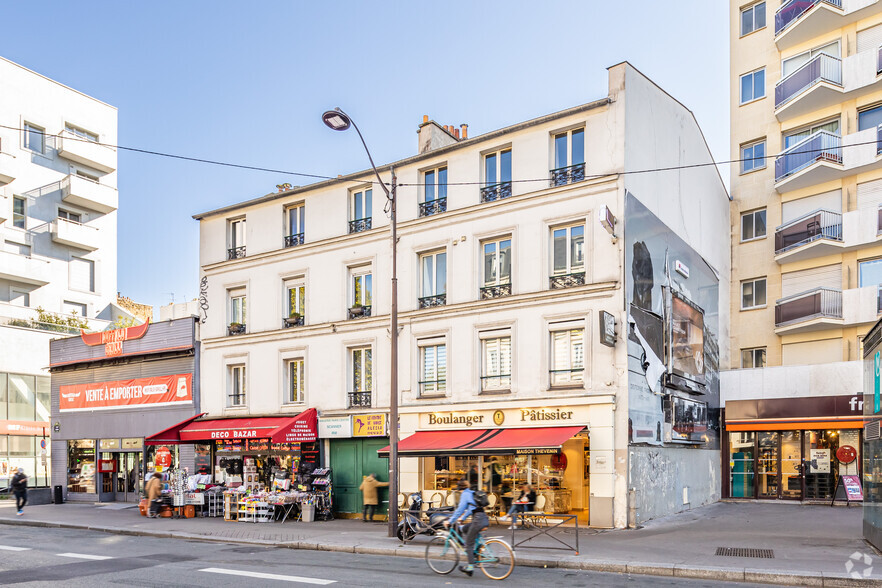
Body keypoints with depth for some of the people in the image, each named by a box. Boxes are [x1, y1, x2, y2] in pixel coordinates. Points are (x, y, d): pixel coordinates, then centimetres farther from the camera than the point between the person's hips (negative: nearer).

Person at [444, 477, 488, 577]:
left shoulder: (465, 494, -3)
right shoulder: (472, 493, 22)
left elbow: (460, 509, -7)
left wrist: (450, 521, -1)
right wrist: (462, 518, 41)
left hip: (478, 519, -9)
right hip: (485, 519, 9)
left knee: (468, 544, 1)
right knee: (464, 529, 25)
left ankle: (470, 567, 0)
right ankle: (474, 552, 20)